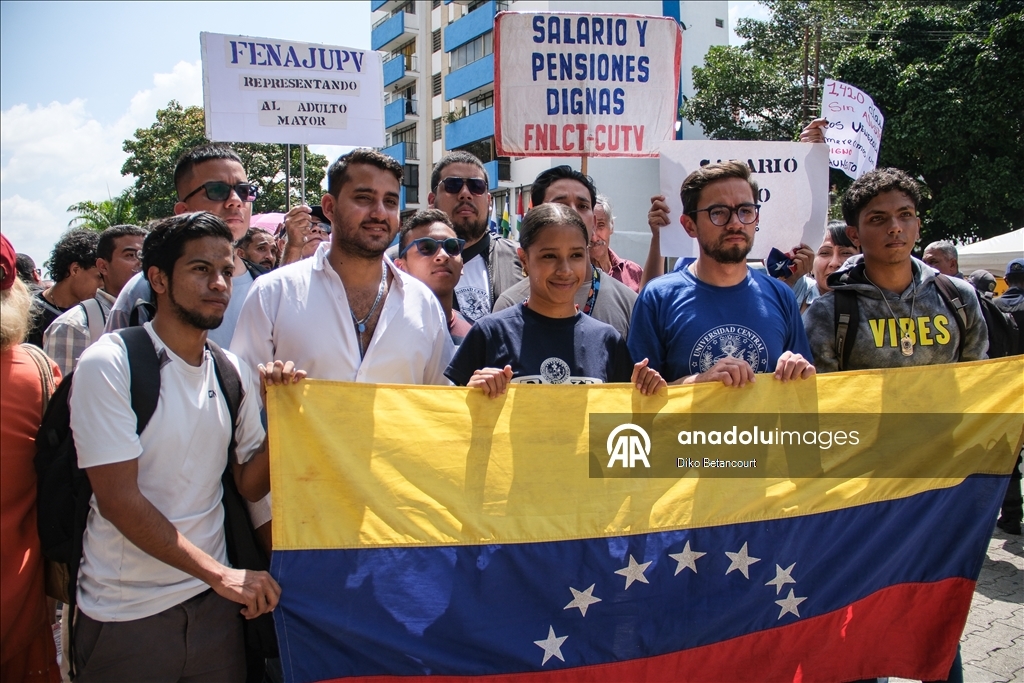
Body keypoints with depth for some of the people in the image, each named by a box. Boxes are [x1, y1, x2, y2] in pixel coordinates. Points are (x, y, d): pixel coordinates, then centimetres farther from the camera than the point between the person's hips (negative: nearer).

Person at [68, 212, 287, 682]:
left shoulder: (232, 372, 3)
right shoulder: (109, 364, -14)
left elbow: (249, 485, 4)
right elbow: (118, 500, -17)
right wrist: (220, 573, -18)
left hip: (213, 602, 5)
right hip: (126, 614, -4)